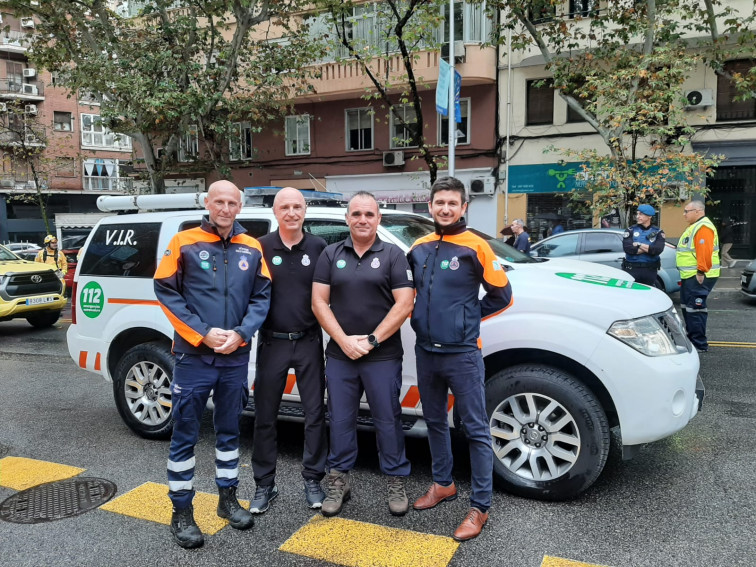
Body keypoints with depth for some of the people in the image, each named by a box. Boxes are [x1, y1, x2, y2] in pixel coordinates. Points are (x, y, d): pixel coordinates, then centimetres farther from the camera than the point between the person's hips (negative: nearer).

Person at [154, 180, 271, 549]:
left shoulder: (251, 248, 6)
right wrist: (202, 335, -13)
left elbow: (261, 297, 5)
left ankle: (228, 499, 31)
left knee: (229, 430, 15)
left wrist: (240, 333, -11)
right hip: (192, 356, -3)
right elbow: (166, 292, -5)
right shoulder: (184, 243, -2)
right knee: (184, 436, 4)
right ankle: (182, 513, 18)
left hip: (236, 357, 3)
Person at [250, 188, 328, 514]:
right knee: (265, 416, 7)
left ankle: (313, 480, 23)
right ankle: (264, 485, 23)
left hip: (309, 342, 1)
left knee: (315, 413, 7)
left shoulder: (318, 247, 2)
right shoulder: (261, 248, -2)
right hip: (272, 342, -1)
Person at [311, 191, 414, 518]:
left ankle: (396, 482, 23)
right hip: (339, 356, 2)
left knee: (387, 421, 7)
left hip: (383, 357, -2)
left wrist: (371, 340, -13)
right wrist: (345, 341, -10)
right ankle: (338, 481, 26)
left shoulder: (393, 255, 0)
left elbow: (404, 305, -7)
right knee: (340, 420, 11)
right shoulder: (331, 255, 7)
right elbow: (319, 302, 1)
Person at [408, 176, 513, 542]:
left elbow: (501, 296, -3)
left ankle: (480, 507, 12)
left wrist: (466, 318, 0)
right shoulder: (419, 247, 7)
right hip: (426, 351, 6)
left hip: (462, 354, -6)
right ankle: (442, 484, 36)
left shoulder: (475, 247, -8)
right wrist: (423, 317, 7)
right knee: (435, 422, 18)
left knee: (476, 429, 1)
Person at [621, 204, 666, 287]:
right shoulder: (631, 230, 4)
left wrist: (639, 245, -9)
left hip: (650, 270, 1)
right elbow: (627, 248, -13)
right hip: (632, 269, -1)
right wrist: (649, 248, -10)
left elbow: (658, 249, -12)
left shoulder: (658, 232, 5)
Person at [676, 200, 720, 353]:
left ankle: (699, 344, -6)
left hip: (698, 277, -11)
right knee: (687, 307, 18)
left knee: (695, 309, -10)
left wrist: (701, 272, -26)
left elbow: (705, 252, -25)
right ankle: (691, 338, 28)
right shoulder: (694, 226, 19)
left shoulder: (703, 227, -16)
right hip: (689, 276, 11)